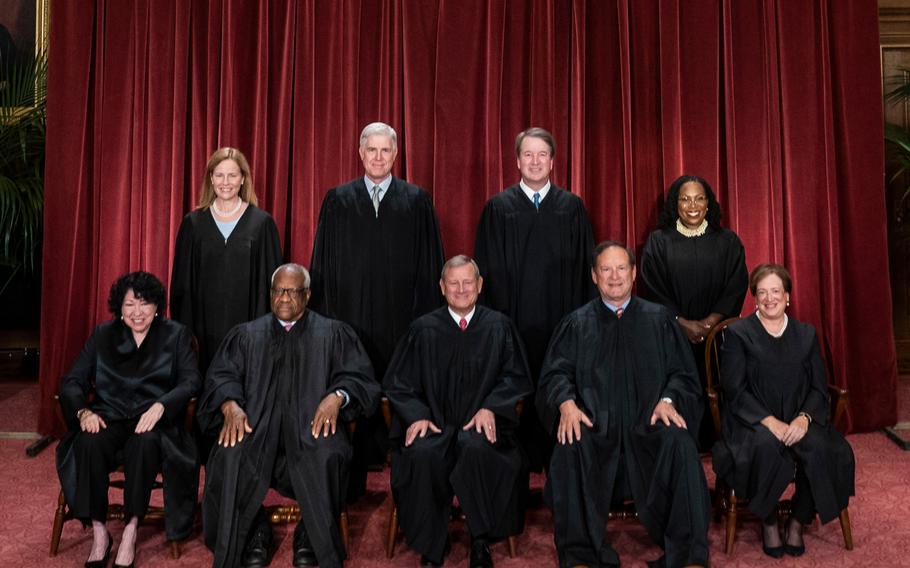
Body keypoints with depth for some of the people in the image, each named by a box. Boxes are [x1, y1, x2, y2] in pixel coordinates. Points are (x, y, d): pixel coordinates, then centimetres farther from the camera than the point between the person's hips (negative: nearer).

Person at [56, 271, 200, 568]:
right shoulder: (102, 335, 16)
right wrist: (83, 411, -13)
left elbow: (191, 382, -3)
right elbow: (72, 381, 9)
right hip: (109, 418, 2)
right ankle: (98, 532, -19)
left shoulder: (176, 335, 9)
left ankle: (131, 530, -24)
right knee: (89, 443, -31)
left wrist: (160, 405, -22)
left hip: (154, 420, -2)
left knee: (144, 443, -36)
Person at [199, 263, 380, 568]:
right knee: (230, 455, -30)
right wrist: (230, 405, -14)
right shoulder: (246, 334, 20)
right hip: (256, 421, 2)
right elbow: (221, 375, 9)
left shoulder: (333, 334, 15)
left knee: (326, 455, -34)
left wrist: (337, 395, -18)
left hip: (312, 421, -1)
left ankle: (310, 536, -8)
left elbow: (359, 377, 5)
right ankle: (255, 534, -5)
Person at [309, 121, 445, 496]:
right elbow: (323, 264, 7)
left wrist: (426, 320, -1)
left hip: (401, 320, 0)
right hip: (350, 317, 1)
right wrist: (323, 317, 1)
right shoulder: (337, 200, 8)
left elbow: (429, 264, 5)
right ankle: (352, 483, 17)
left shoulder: (417, 201, 6)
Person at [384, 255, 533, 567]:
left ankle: (480, 542, -14)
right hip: (434, 423, 1)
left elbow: (516, 377, 9)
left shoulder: (499, 326, 9)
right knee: (422, 453, -33)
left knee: (475, 448, -35)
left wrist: (490, 407, -9)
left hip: (480, 423, 0)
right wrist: (417, 415, -9)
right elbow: (397, 382, 10)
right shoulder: (424, 329, 9)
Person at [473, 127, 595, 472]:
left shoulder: (572, 207, 8)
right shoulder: (498, 207, 5)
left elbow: (584, 267, 7)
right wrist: (498, 315, -4)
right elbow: (489, 268, 3)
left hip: (561, 321, 1)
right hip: (514, 320, -1)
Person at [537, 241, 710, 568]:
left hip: (648, 423, 1)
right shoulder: (576, 324, 15)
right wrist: (566, 403, -16)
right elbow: (556, 373, 6)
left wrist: (668, 399, -11)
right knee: (570, 449, -32)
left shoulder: (658, 319, 16)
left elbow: (682, 373, 11)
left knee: (679, 443, -31)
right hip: (594, 427, 0)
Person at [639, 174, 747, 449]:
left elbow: (736, 287, 2)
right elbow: (653, 290, -2)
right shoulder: (658, 241, 4)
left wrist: (709, 322, -11)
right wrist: (683, 323, -11)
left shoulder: (727, 241, 9)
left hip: (716, 335, 1)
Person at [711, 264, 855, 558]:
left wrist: (804, 417, -13)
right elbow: (735, 390, -6)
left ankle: (798, 523, -5)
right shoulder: (738, 333, 3)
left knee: (820, 448, -29)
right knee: (767, 446, -36)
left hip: (797, 421, 3)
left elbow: (819, 388, 8)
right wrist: (770, 421, -18)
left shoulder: (806, 334, 14)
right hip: (752, 421, -3)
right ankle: (768, 523, -10)